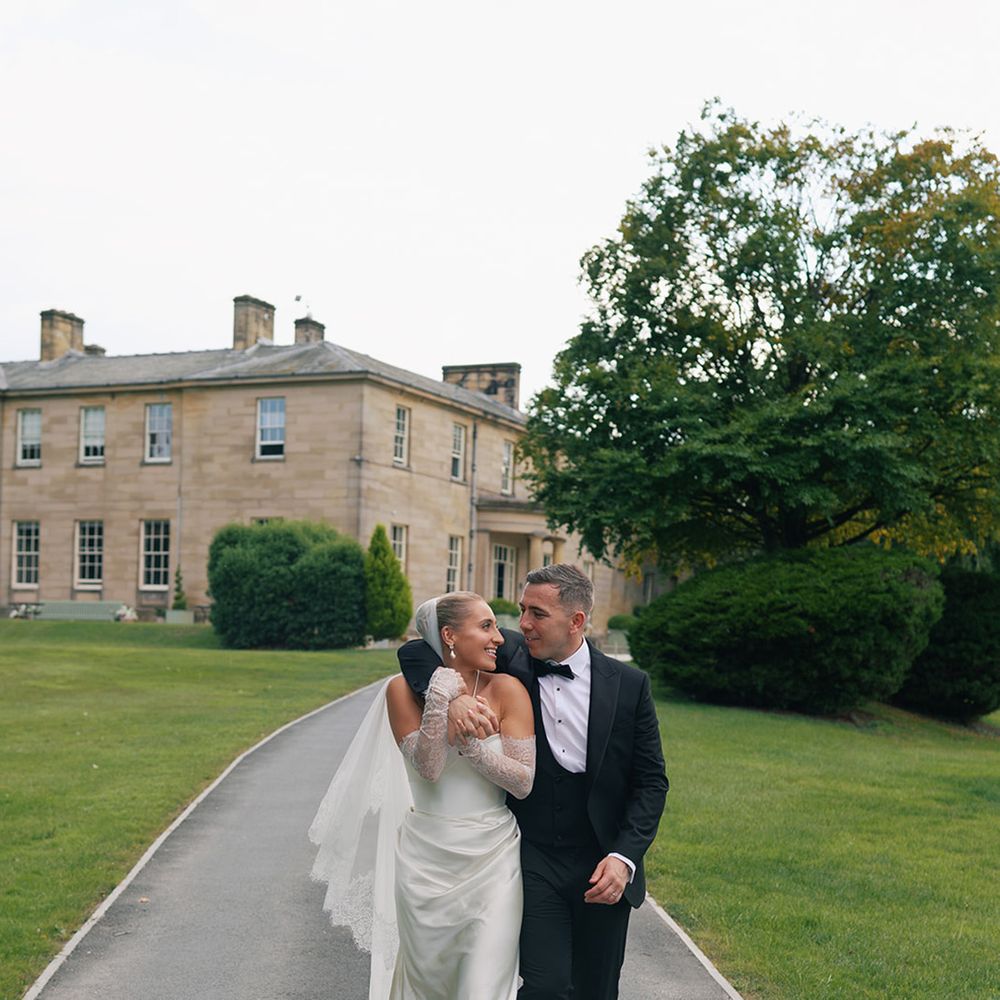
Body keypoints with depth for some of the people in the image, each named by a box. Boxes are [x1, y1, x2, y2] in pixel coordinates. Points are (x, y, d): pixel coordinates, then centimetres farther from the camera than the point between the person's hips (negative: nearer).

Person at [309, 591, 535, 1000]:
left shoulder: (507, 690, -8)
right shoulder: (404, 689, -5)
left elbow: (524, 782, -10)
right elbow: (428, 767, -15)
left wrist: (473, 745, -21)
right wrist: (438, 702, -24)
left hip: (492, 858, -1)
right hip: (425, 855, 1)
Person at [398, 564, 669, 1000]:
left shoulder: (629, 684, -2)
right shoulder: (511, 658, -3)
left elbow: (650, 781, 1)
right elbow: (418, 650, -4)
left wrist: (624, 857, -12)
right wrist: (452, 693, -24)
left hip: (603, 867, 1)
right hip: (532, 860, -1)